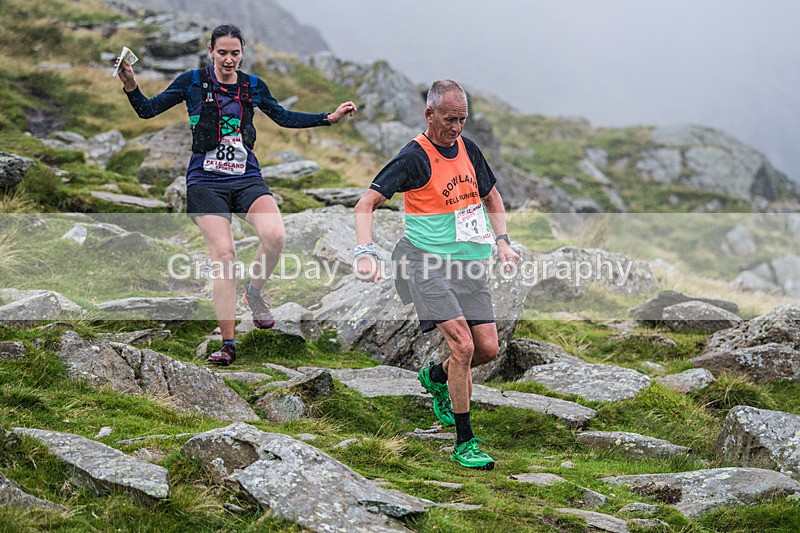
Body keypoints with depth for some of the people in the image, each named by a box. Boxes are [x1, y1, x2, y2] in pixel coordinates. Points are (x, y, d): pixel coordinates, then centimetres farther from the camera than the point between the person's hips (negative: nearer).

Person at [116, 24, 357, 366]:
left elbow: (283, 117, 24)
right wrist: (131, 87, -19)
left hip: (247, 179, 2)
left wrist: (329, 118, 20)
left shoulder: (253, 86, 9)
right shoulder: (193, 82, 0)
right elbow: (148, 110, 0)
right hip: (206, 181, -2)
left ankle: (254, 293, 5)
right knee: (223, 254, -14)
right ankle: (228, 344, -6)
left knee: (274, 235, -25)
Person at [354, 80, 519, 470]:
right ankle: (464, 443, -9)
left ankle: (437, 376, 35)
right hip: (427, 262, -7)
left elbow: (491, 196, 26)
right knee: (462, 345, -18)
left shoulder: (468, 149, 9)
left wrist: (502, 241, 12)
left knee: (487, 348, 2)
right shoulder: (414, 157, -11)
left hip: (470, 262, 7)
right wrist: (365, 253, -28)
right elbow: (366, 204, -14)